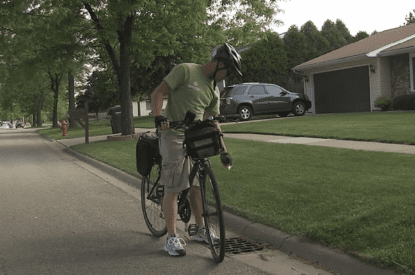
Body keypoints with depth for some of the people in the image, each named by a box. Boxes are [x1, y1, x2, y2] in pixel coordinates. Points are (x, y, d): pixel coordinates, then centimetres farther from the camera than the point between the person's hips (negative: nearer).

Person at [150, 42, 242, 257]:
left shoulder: (214, 90, 14)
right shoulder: (186, 71, -7)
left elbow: (213, 122, 17)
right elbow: (158, 93, -11)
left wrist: (223, 151, 12)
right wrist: (158, 116, -28)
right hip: (174, 136, -7)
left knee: (196, 186, 12)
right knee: (173, 189, -6)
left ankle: (201, 231, 26)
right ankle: (171, 238, 2)